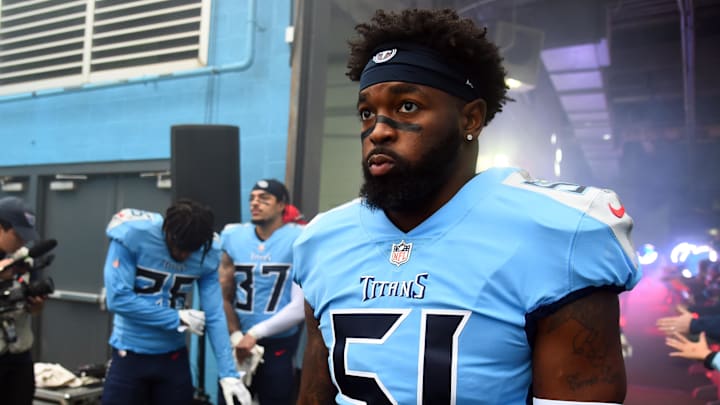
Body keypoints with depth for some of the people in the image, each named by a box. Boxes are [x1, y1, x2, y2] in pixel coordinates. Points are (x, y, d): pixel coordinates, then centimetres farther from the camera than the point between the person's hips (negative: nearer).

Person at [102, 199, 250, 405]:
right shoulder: (132, 235, -17)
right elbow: (117, 299, -20)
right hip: (130, 353, -2)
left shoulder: (208, 253, -8)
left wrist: (228, 372, -15)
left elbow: (214, 316, -8)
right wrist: (177, 319, -15)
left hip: (174, 356, 3)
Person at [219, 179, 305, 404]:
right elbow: (224, 297, 4)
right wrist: (236, 337, -9)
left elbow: (300, 307, -15)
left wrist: (255, 333, -14)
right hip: (239, 344, 4)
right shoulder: (233, 238, 3)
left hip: (279, 345, -3)